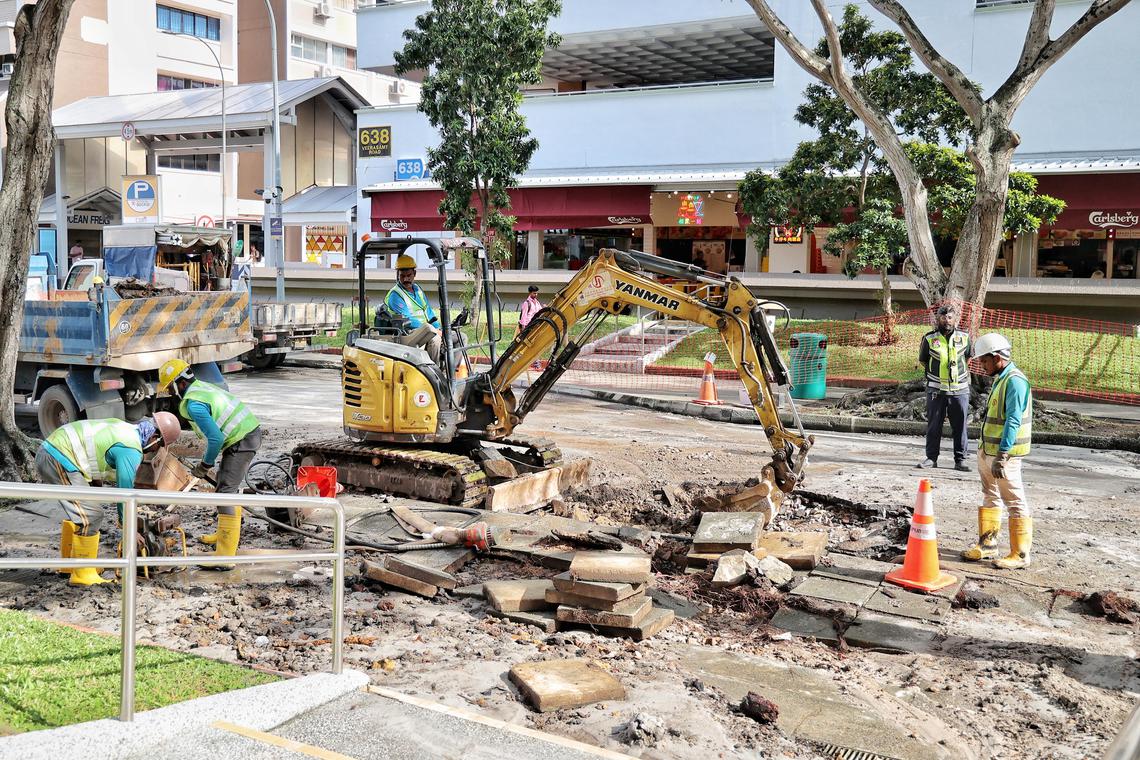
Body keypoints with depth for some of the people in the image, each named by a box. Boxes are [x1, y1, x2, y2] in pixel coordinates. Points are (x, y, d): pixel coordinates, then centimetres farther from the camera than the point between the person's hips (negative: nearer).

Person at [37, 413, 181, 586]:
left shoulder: (126, 428, 16)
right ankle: (83, 575, -1)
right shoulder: (131, 450, -14)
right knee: (90, 516, -9)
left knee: (77, 511, 24)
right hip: (59, 461, -11)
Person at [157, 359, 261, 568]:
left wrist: (205, 464, -7)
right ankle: (223, 535, 42)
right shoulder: (201, 386, 11)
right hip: (251, 431, 10)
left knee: (225, 492, -13)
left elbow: (216, 438, -24)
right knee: (223, 483, 25)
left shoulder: (193, 404, -19)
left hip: (241, 442, -10)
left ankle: (225, 557, -17)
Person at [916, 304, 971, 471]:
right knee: (933, 426, 5)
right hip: (936, 389, -1)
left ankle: (960, 460, 10)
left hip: (960, 389, 1)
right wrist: (935, 373, 8)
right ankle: (931, 457, 14)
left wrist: (959, 373, 14)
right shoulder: (929, 338, 0)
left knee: (960, 427, 3)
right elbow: (922, 360, 13)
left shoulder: (964, 337, 4)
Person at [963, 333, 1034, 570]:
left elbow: (1013, 421, -23)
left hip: (1005, 453, -10)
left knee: (1015, 502, -2)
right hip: (988, 451, 10)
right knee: (990, 497, 17)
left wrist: (1001, 456, -27)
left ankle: (1020, 555, 4)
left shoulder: (1015, 381, -17)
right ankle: (987, 545, 28)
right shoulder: (1000, 379, 15)